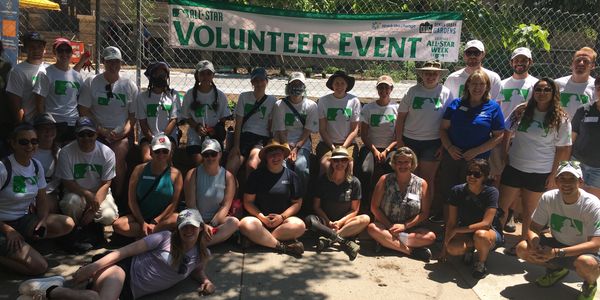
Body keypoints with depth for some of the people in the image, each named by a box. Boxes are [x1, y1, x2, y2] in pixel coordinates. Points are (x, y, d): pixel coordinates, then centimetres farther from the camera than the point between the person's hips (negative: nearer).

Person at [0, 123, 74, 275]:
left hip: (24, 220, 7)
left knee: (68, 224, -13)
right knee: (39, 266, -21)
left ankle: (21, 242, -2)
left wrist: (43, 221, -12)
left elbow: (41, 200, 7)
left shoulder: (36, 166, 1)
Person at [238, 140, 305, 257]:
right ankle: (282, 246, -30)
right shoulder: (256, 175, 5)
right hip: (260, 218, 0)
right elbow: (248, 202, 3)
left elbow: (297, 202, 6)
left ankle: (260, 239, -26)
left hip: (283, 219, 1)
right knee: (245, 224, -34)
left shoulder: (291, 175, 8)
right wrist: (261, 217, -12)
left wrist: (282, 216, -10)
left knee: (299, 225, -31)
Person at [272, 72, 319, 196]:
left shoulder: (311, 106, 5)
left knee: (300, 166, -30)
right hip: (283, 144, 0)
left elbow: (307, 132, 1)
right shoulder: (280, 105, 5)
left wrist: (296, 148, -11)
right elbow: (280, 132, 0)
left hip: (303, 144, 0)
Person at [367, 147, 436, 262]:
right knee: (372, 228, -32)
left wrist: (404, 226, -12)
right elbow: (374, 207, -1)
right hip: (385, 226, 0)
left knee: (430, 236, -27)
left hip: (411, 229, 1)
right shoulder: (385, 180, 2)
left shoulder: (421, 184, 4)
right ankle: (411, 250, -29)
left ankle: (387, 241, -25)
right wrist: (390, 226, -12)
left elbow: (424, 213, 1)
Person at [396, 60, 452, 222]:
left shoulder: (445, 93, -1)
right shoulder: (413, 91, 1)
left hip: (432, 143, -1)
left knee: (427, 180, 4)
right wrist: (399, 140, 0)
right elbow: (401, 117, 4)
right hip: (409, 140, 1)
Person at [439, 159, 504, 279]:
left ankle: (481, 263, -7)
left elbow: (486, 223, -27)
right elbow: (451, 222, -8)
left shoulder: (491, 192, -21)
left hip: (491, 232, -3)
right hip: (466, 232, 3)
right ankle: (470, 247, 8)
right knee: (453, 248, -30)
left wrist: (456, 230, -27)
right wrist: (445, 247, -10)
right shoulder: (457, 191, -12)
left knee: (480, 235, -39)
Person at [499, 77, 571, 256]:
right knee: (502, 206, 6)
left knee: (529, 210, 13)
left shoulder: (560, 119, -6)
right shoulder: (521, 111, 0)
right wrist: (504, 154, 4)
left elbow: (562, 149, -4)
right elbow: (507, 133, 12)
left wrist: (553, 174, -6)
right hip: (514, 168, 2)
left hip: (539, 173, -2)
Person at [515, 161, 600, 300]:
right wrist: (535, 245, -31)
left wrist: (557, 252, -35)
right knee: (522, 248, -19)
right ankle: (557, 269, 12)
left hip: (583, 251, -4)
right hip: (557, 245, 4)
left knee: (586, 263, -39)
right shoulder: (548, 198, -11)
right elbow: (533, 229, -7)